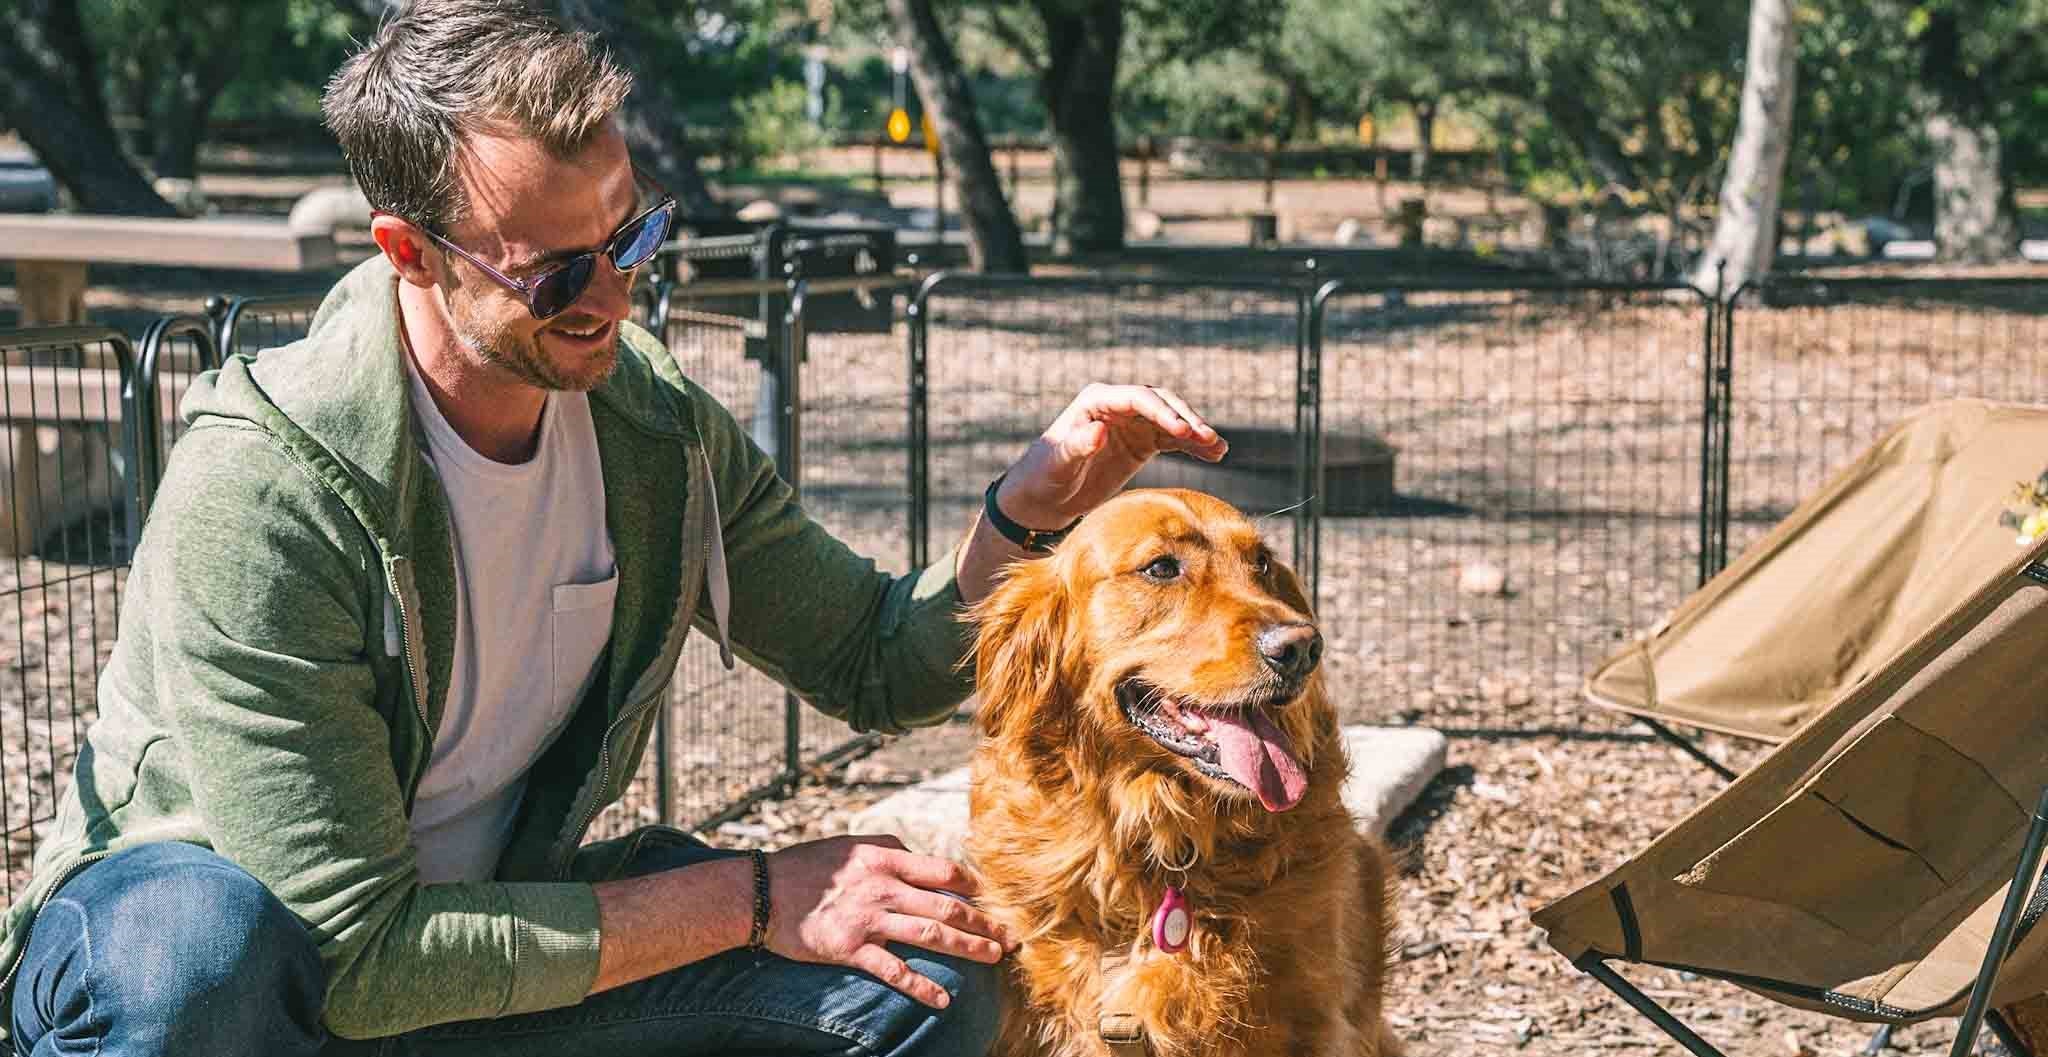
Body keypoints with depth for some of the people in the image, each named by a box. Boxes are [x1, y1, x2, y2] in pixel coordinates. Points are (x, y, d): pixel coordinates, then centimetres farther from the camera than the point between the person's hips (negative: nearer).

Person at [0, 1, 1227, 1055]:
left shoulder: (660, 426, -7)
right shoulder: (264, 488, -28)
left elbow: (878, 667, 7)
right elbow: (357, 957, -29)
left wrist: (1026, 513, -15)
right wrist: (750, 897, -24)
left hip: (473, 915, 6)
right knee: (190, 949, -42)